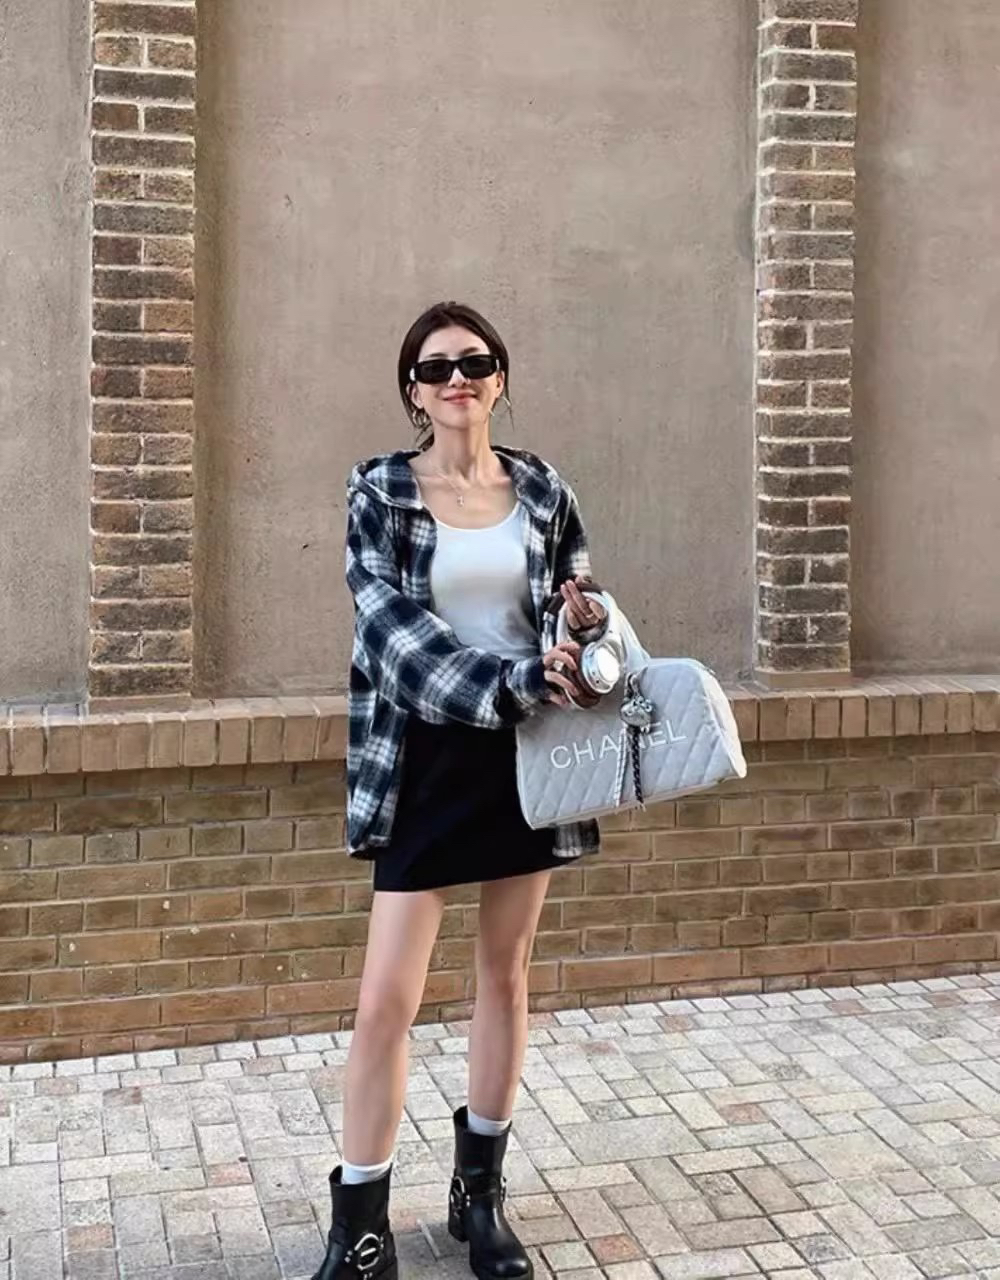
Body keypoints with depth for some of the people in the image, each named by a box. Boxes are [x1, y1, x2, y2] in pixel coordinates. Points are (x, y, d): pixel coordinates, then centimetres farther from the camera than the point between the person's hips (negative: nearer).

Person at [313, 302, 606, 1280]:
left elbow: (580, 613, 13)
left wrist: (586, 625, -12)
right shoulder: (379, 492, -3)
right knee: (387, 998, -3)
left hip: (528, 753, 3)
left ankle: (480, 1190, 28)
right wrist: (511, 680, -26)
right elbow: (391, 627, -15)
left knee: (506, 972, 12)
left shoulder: (542, 490, 5)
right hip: (427, 758, -3)